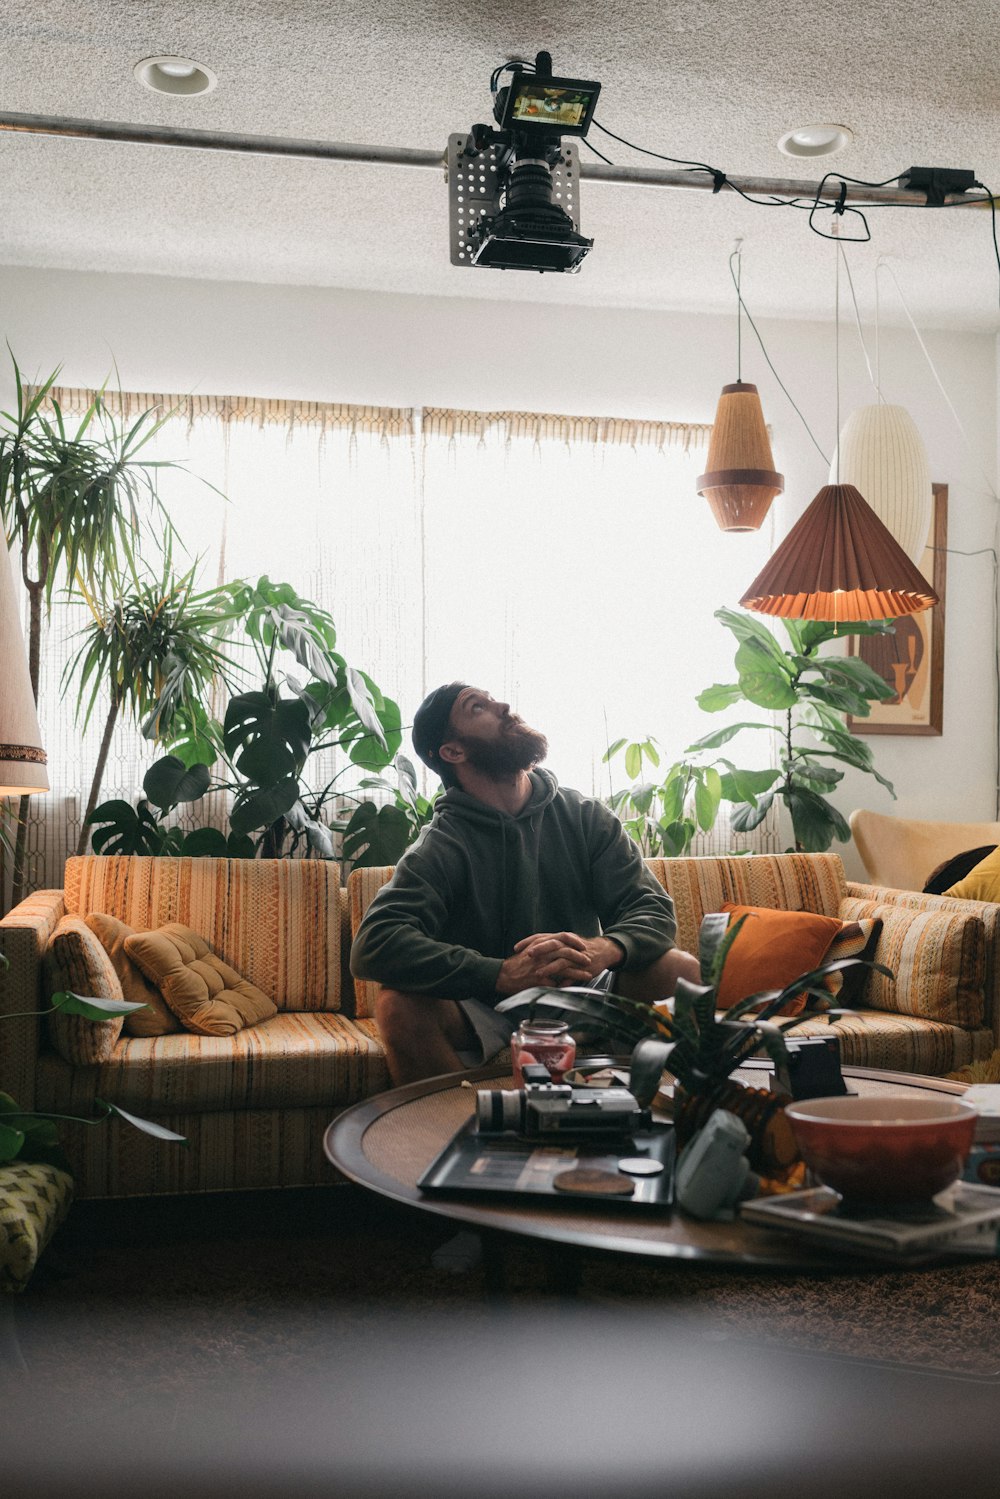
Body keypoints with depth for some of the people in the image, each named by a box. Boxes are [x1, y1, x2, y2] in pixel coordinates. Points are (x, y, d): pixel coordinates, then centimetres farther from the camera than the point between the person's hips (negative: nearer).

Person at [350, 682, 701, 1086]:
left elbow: (654, 910, -4)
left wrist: (603, 950, -29)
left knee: (681, 969, -21)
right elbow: (372, 946, -23)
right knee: (400, 1004, -30)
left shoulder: (585, 816, 3)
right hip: (487, 1015, -2)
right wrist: (503, 974, -35)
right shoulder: (441, 844, -8)